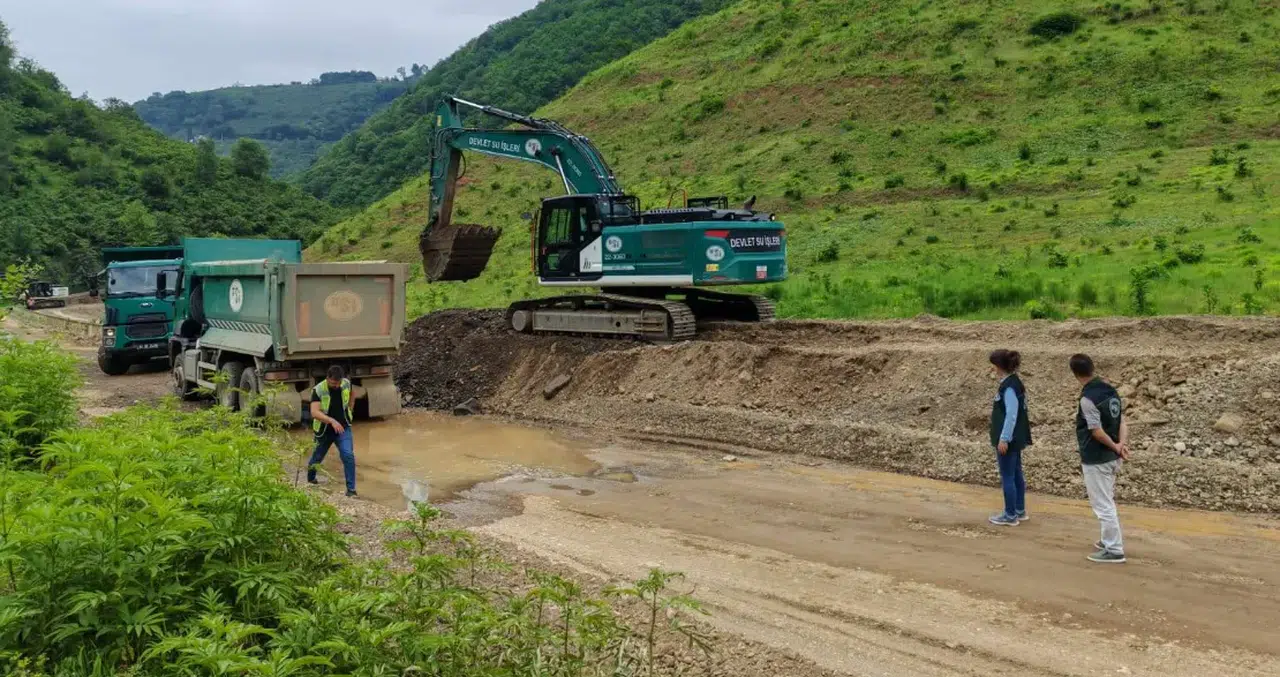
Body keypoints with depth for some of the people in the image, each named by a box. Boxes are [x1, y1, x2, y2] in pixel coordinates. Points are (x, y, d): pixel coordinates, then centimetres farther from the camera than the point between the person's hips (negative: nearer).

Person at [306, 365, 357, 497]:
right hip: (324, 430, -1)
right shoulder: (318, 390, -25)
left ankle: (351, 489, -12)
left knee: (348, 455, -18)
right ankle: (310, 478, 51)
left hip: (343, 427, 1)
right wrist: (332, 420, -50)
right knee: (318, 457, 19)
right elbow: (314, 412, -37)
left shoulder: (346, 384, -13)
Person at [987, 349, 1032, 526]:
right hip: (1015, 438, 10)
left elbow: (1011, 415, -24)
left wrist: (1003, 439, -23)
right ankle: (1020, 511, 27)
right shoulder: (1013, 382, 9)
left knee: (1007, 477, -1)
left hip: (1009, 439, -10)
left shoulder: (1009, 386, -21)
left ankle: (1010, 516, 7)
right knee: (1016, 474, 17)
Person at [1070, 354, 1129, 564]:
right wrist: (1122, 444, -12)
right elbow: (1122, 421, 1)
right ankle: (1110, 541, 33)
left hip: (1096, 459, -9)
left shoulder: (1087, 398, -21)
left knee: (1103, 505, -1)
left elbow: (1097, 431, -21)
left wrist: (1114, 447, -8)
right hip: (1111, 458, 9)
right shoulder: (1111, 391, 6)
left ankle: (1114, 550, 4)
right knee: (1107, 502, 22)